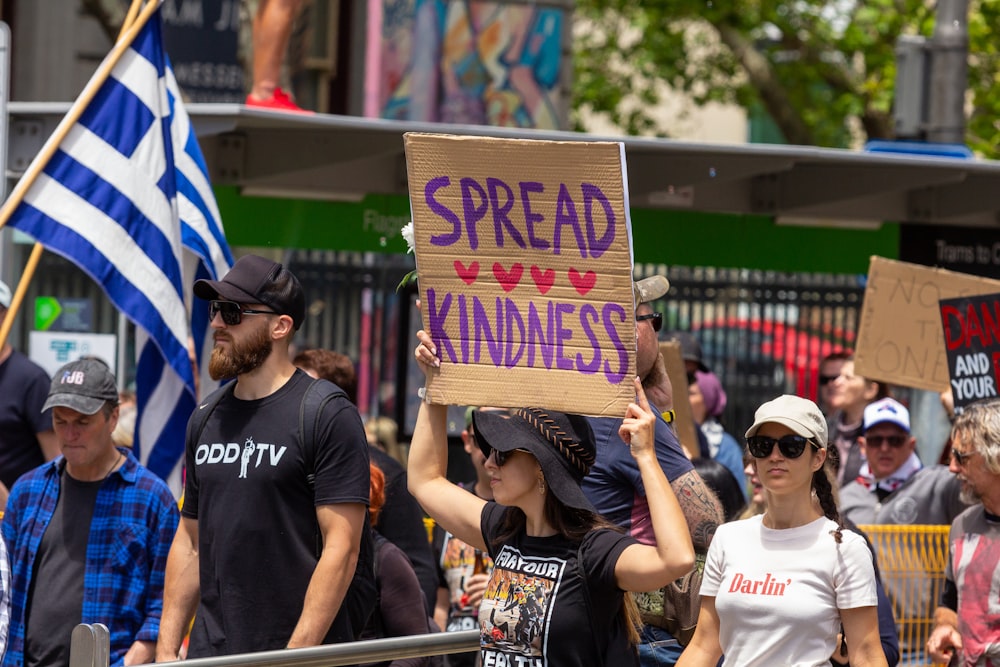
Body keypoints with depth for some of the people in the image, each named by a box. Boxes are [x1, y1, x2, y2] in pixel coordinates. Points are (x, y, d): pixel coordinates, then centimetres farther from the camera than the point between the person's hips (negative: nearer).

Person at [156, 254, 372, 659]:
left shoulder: (326, 414, -6)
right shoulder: (206, 418, 13)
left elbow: (341, 547, -12)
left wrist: (297, 654, -18)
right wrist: (166, 648, 8)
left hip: (303, 650, -6)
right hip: (210, 652, 6)